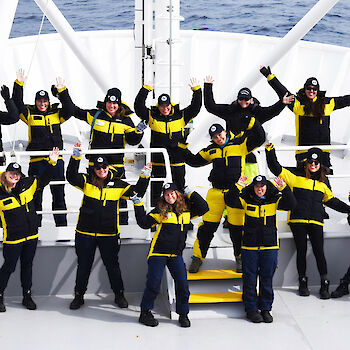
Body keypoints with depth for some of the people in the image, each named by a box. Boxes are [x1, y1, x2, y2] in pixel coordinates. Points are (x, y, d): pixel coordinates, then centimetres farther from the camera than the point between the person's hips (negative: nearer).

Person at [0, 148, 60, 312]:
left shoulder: (27, 184, 0)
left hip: (31, 235, 4)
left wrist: (52, 163, 3)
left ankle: (27, 296, 28)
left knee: (27, 265, 15)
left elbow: (43, 180, 11)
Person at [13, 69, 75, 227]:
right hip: (37, 159, -1)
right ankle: (35, 225, 11)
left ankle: (61, 223, 13)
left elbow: (69, 110, -3)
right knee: (36, 192, 3)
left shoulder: (56, 114, 12)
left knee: (58, 192, 5)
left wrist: (62, 91, -11)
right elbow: (17, 104, -2)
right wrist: (19, 84, -9)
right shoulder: (30, 115, 8)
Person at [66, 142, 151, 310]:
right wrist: (76, 157, -26)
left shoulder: (117, 185, 2)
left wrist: (145, 177, -9)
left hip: (109, 233, 0)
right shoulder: (86, 181, -1)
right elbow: (71, 176, -16)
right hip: (85, 233, 0)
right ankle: (79, 296, 26)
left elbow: (137, 192, 4)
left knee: (112, 265, 10)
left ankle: (119, 294, 28)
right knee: (83, 266, 11)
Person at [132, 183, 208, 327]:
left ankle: (183, 314, 13)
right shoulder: (160, 211, -2)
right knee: (154, 283, -3)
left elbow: (203, 208, 7)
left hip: (176, 254, 3)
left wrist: (191, 194, 5)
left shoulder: (186, 209, 8)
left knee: (182, 283, -2)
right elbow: (145, 223, -3)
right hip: (159, 252, -3)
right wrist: (138, 205, -7)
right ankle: (145, 313, 12)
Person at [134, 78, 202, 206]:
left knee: (179, 187, 10)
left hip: (177, 161, 1)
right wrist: (145, 89, -8)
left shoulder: (181, 116, 5)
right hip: (157, 161, -1)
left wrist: (196, 90, -5)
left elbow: (195, 107, 3)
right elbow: (139, 106, -6)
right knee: (156, 189, 8)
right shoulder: (152, 116, 2)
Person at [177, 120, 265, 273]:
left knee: (237, 226, 2)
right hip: (216, 192, 2)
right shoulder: (211, 151, 13)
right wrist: (182, 148, 12)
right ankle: (197, 257, 15)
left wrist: (252, 123, -12)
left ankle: (240, 257, 23)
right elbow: (194, 161, 20)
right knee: (207, 226, 2)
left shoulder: (240, 144, 3)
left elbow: (260, 138, -1)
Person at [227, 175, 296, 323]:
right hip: (249, 247, -1)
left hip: (270, 247, 1)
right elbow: (231, 201, -10)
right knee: (250, 279, 4)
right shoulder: (246, 200, 2)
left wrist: (284, 188, -20)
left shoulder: (274, 200, 4)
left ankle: (265, 308, 19)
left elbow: (291, 204, -8)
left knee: (267, 279, 7)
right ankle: (251, 309, 15)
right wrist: (237, 187, -23)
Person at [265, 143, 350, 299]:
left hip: (316, 221, 2)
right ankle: (303, 282, 15)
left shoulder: (323, 181, 15)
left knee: (319, 251, -4)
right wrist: (270, 152, -12)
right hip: (298, 220, -2)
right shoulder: (296, 175, 3)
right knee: (301, 251, 2)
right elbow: (277, 169, -1)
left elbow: (330, 200, 25)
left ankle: (324, 284, 4)